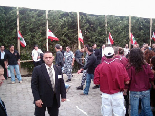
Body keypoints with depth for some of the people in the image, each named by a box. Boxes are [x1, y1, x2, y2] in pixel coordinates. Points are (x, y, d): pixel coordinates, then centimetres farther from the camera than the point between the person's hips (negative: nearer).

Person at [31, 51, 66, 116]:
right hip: (41, 99, -3)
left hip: (55, 99, 3)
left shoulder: (58, 69, 3)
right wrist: (37, 99, -16)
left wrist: (63, 95, 6)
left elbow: (61, 83, 8)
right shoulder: (37, 69, -9)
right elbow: (34, 85, -10)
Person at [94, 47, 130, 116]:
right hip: (118, 95, -1)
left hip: (105, 95, 1)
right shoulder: (120, 65, -9)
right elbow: (127, 81, -8)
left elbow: (96, 82, -8)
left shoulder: (99, 67, -9)